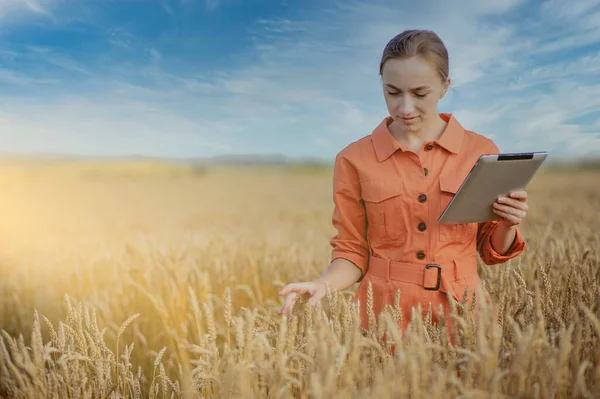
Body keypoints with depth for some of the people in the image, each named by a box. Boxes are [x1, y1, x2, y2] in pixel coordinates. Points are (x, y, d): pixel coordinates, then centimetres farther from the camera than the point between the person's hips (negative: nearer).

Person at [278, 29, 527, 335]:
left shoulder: (481, 152, -2)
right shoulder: (354, 159, -6)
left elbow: (491, 250, 7)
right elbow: (353, 251, 0)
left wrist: (508, 225, -13)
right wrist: (324, 284, -19)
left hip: (459, 310, 1)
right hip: (383, 314, -1)